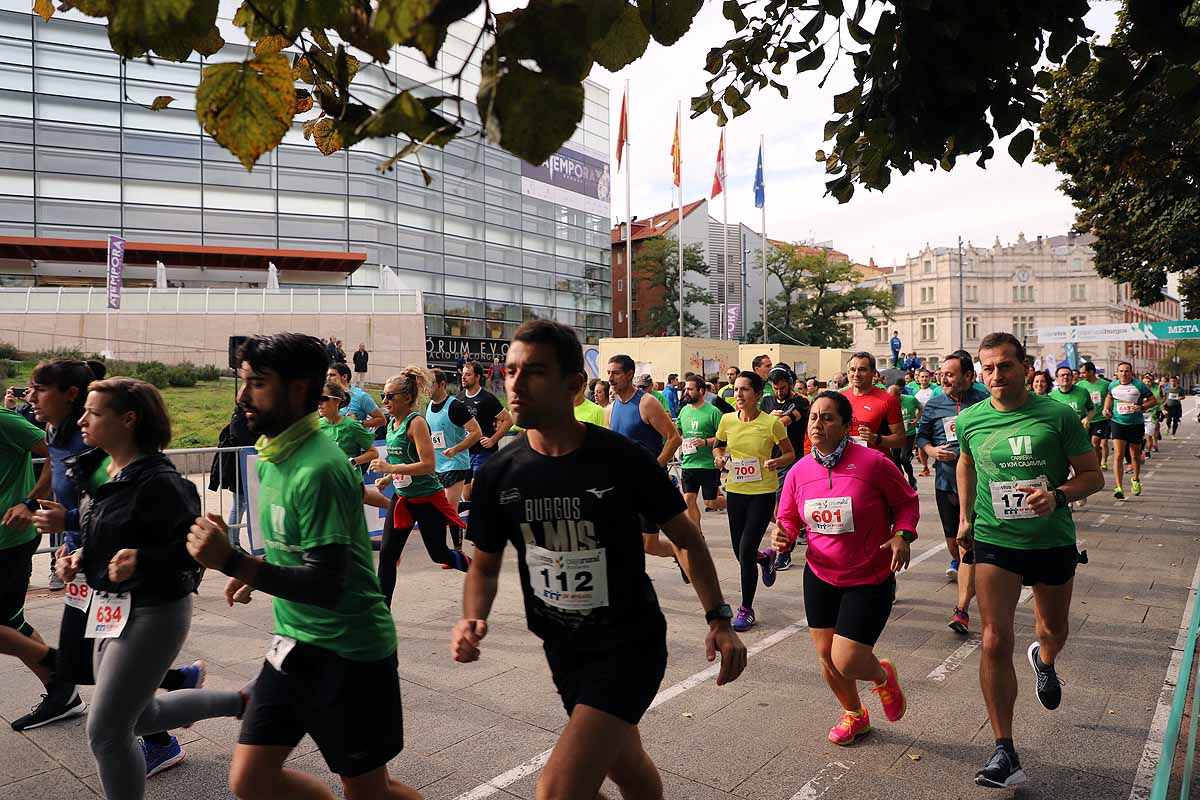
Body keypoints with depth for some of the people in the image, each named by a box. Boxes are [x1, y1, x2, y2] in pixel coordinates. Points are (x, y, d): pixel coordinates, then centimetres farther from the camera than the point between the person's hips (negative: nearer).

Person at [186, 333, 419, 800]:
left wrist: (233, 562, -29)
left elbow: (326, 585, -27)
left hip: (348, 651, -8)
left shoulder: (318, 469, -24)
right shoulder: (270, 457, 5)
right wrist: (255, 574, 9)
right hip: (293, 642, 8)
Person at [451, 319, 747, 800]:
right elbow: (485, 565, 4)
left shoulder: (623, 460, -18)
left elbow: (686, 538, -5)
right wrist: (473, 619, -15)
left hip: (630, 643, -4)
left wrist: (718, 619, -12)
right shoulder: (497, 476, -8)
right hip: (564, 649, 5)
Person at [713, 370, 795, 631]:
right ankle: (765, 558, 49)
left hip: (763, 492, -4)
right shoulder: (727, 420, -2)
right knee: (740, 552, 11)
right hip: (735, 491, 4)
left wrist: (777, 461, -21)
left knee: (746, 551, -8)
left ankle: (746, 610, 11)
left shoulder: (771, 422, -12)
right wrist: (719, 457, -8)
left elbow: (790, 454, 0)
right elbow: (718, 447, 15)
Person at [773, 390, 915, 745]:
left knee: (846, 661, -9)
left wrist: (903, 535, -18)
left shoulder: (873, 462, -17)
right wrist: (783, 534, -14)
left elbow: (907, 502, -3)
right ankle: (854, 715, 43)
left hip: (870, 579, -5)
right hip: (820, 576, 5)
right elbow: (789, 517, 7)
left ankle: (883, 675, 30)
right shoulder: (799, 471, -4)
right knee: (826, 655, 13)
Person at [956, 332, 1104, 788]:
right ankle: (1005, 753, -2)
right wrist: (965, 517, 18)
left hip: (1052, 541, 0)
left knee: (1053, 629, 22)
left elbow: (1093, 475, -4)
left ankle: (1043, 662, 61)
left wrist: (1058, 495, -24)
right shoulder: (970, 420, -3)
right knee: (995, 641, -9)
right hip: (994, 543, 0)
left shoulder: (1058, 415, -10)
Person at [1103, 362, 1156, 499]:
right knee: (1118, 455, -11)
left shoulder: (1139, 385, -6)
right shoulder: (1113, 385, 3)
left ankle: (1136, 480, 41)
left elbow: (1153, 400, -1)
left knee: (1135, 455, 14)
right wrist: (1106, 408, 9)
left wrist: (1142, 407, -18)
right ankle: (1119, 488, -15)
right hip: (1117, 423, 1)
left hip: (1136, 424, -1)